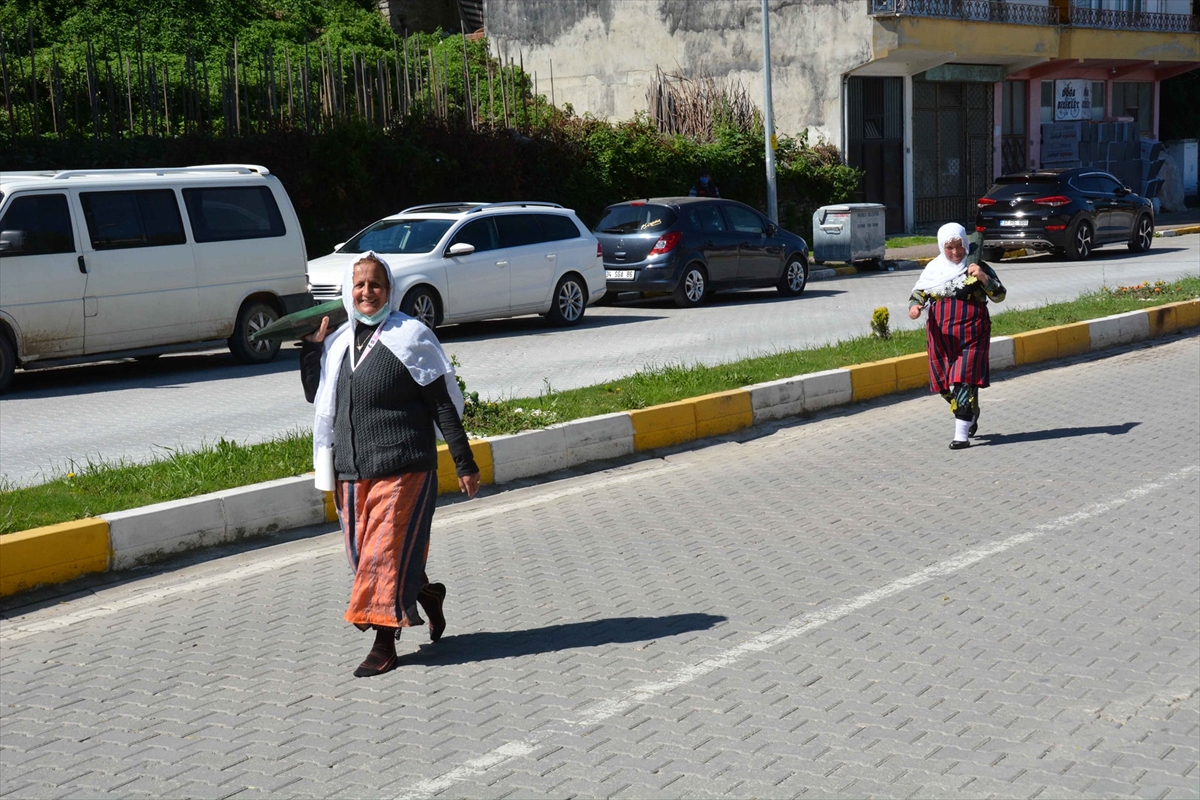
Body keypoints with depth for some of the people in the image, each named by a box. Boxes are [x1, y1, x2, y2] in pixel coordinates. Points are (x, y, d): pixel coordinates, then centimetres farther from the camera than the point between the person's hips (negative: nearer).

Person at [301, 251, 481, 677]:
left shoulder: (410, 336, -5)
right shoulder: (339, 341, 11)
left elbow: (443, 403, -5)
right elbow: (314, 395, 18)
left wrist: (464, 464, -7)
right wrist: (312, 344, 8)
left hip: (403, 469, -6)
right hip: (351, 472, 6)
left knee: (387, 554, -5)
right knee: (364, 556, 11)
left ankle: (384, 644, 4)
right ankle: (425, 594, 35)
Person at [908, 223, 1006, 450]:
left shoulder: (977, 268, 0)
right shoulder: (933, 269, 9)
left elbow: (999, 295, -4)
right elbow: (919, 292, 12)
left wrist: (983, 277, -21)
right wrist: (914, 306, -10)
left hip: (971, 335, -4)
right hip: (940, 335, 4)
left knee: (964, 381, -13)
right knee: (945, 385, 9)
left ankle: (962, 435, -11)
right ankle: (971, 415, 37)